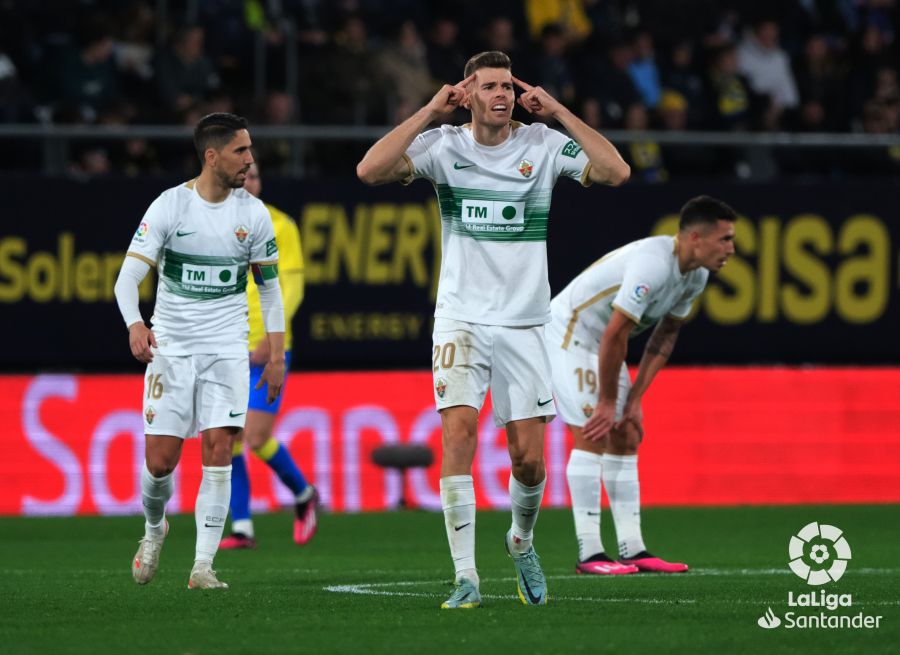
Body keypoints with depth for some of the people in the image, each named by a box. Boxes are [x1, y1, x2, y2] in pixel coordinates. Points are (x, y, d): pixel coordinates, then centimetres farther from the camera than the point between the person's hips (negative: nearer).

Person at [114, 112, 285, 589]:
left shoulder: (253, 213, 2)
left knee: (218, 449, -13)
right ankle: (153, 528, 29)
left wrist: (276, 357, 6)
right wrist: (134, 325, -32)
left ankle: (203, 565, -9)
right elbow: (128, 277, -12)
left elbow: (269, 287, 11)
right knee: (161, 460, -3)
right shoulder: (169, 206, -7)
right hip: (171, 348, -1)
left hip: (226, 349, 1)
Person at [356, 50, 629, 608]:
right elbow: (370, 170, -15)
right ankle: (466, 579, -15)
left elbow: (616, 172, -12)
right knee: (459, 433, -18)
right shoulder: (443, 145, -2)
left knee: (529, 458, 0)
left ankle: (522, 542, 33)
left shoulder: (543, 144, -1)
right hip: (462, 320, -1)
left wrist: (559, 113, -11)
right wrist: (430, 112, -13)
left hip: (524, 324, 1)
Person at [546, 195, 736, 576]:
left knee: (626, 437, 5)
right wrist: (607, 402, -21)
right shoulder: (653, 265, -31)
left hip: (600, 341, 10)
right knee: (592, 436, -15)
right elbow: (614, 335, -29)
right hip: (567, 333, -10)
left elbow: (666, 335, 8)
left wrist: (635, 398, 2)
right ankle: (589, 555, -15)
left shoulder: (696, 274, -1)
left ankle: (632, 551, 5)